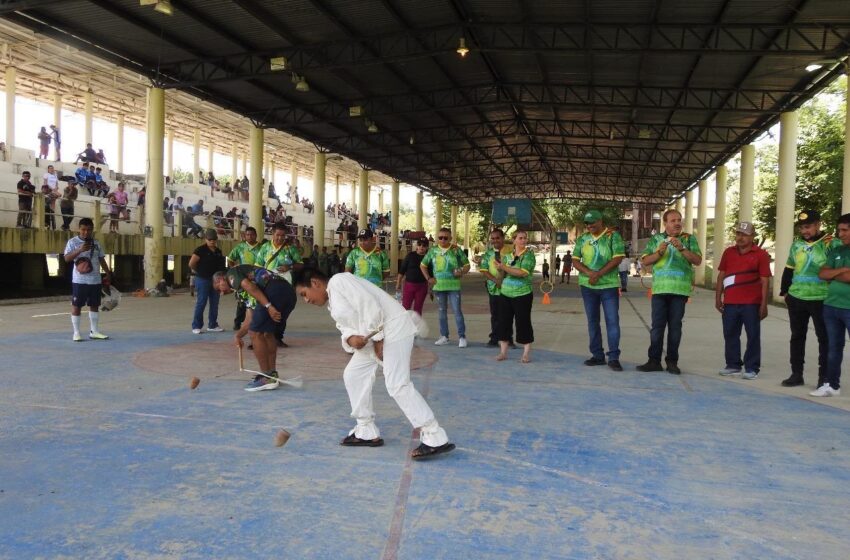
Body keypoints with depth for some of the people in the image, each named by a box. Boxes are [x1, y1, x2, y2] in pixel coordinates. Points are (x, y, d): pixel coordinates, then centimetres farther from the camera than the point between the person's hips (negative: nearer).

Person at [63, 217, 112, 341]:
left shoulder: (96, 243, 11)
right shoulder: (72, 242, -4)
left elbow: (101, 259, 17)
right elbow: (67, 258, -14)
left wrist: (108, 273, 10)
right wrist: (79, 250, -27)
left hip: (95, 280, 5)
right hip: (79, 280, -5)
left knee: (94, 305, 9)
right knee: (76, 306, 1)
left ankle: (94, 331, 16)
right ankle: (76, 333, 7)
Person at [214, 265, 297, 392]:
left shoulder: (231, 273, 14)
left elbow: (250, 286, -7)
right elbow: (252, 317, 36)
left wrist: (268, 306, -14)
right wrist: (238, 334, 42)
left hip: (274, 290, -9)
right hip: (289, 292, 9)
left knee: (256, 333, 1)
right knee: (267, 333, 23)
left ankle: (267, 378, 5)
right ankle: (272, 374, 27)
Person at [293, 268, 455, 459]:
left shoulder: (339, 281, -12)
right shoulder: (332, 302, 18)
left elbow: (370, 306, -21)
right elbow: (346, 325, 11)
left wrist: (376, 339, -17)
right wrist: (351, 338, -12)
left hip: (393, 328, -10)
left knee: (397, 385, -17)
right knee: (353, 375, 12)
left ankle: (435, 439, -15)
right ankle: (366, 432, 22)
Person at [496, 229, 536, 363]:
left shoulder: (529, 254, -7)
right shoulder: (508, 255, 9)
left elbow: (523, 272, -21)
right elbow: (502, 273, 16)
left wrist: (505, 267, -23)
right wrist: (500, 268, -7)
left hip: (522, 295, -5)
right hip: (505, 294, 5)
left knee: (523, 322, 0)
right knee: (504, 321, 7)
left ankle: (526, 353, 9)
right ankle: (503, 351, 16)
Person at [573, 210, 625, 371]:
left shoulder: (613, 236, -4)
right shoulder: (582, 239, 7)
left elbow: (617, 258, -12)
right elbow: (576, 261, 3)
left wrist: (598, 274, -17)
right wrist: (590, 273, -15)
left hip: (609, 285, -4)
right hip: (587, 286, 4)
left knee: (612, 321, -4)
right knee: (592, 321, 8)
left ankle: (613, 357, 1)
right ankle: (597, 355, 17)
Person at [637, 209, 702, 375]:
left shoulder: (689, 239, 7)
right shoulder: (655, 239, 9)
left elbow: (698, 260, -3)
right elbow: (644, 261, 4)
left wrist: (681, 248, -15)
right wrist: (659, 252, -12)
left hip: (680, 290, 0)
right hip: (659, 289, 1)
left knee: (675, 326, 4)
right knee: (657, 326, 0)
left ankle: (672, 362, 11)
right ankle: (654, 361, 4)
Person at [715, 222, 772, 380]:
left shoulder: (761, 254, -1)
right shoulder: (728, 252, 10)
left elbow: (765, 281, -3)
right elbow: (721, 276, 13)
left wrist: (764, 304, -7)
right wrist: (718, 298, 7)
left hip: (751, 303, -4)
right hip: (730, 302, 4)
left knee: (753, 336, 2)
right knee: (730, 334, 9)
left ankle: (751, 368, 10)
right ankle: (733, 365, 22)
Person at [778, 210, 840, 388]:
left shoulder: (832, 244, -7)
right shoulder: (796, 245, 9)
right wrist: (784, 291, 15)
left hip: (821, 299, -5)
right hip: (796, 298, 5)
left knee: (824, 338, 4)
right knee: (797, 337, 11)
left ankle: (824, 376, 13)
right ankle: (796, 374, 21)